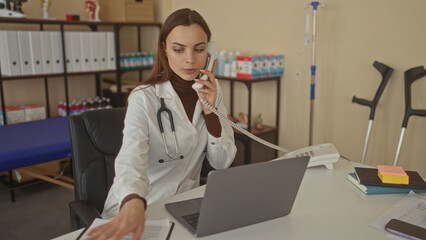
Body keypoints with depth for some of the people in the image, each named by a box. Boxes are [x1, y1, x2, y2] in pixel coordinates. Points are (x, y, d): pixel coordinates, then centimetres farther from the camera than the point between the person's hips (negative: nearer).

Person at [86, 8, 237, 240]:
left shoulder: (211, 92, -2)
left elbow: (222, 162, -3)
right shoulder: (144, 99, -16)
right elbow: (131, 160, -30)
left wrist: (209, 110, -16)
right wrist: (133, 204, -50)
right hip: (137, 206, -2)